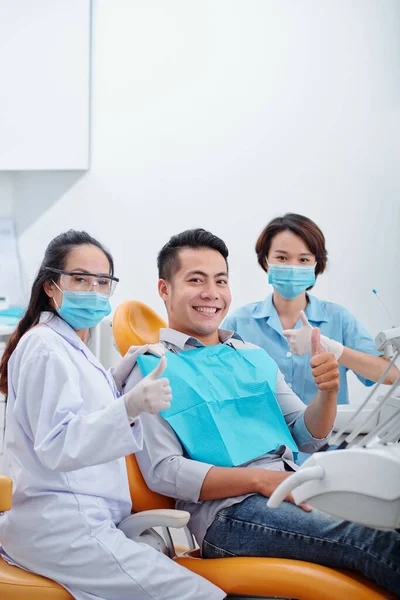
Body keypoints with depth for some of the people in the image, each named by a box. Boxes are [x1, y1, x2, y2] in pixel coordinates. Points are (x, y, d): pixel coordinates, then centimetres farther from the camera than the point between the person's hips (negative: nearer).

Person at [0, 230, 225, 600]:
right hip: (62, 528, -10)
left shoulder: (69, 346, 19)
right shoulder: (46, 347, -12)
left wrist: (118, 378, 11)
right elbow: (55, 447, -21)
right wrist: (130, 407, -32)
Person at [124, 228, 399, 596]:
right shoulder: (150, 370, 1)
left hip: (295, 491, 7)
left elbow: (307, 437, 17)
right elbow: (162, 472, -8)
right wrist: (261, 479, -17)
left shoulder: (255, 357, 19)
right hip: (226, 511, -6)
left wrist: (327, 392, -5)